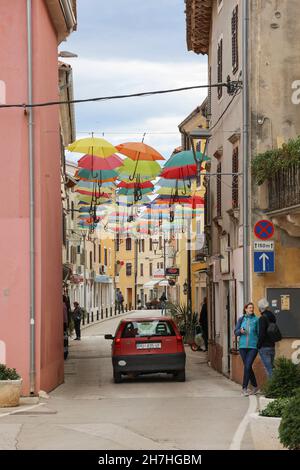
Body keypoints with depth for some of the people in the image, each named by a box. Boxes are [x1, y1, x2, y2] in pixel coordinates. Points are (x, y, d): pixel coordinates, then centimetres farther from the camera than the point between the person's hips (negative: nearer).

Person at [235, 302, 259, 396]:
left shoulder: (256, 320, 0)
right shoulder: (241, 319, 8)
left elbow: (259, 333, 2)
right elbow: (235, 332, 11)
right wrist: (240, 331, -11)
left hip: (253, 346, -3)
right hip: (243, 346, 3)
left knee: (247, 366, -13)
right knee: (247, 367, 8)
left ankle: (244, 388, -8)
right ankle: (255, 386, 22)